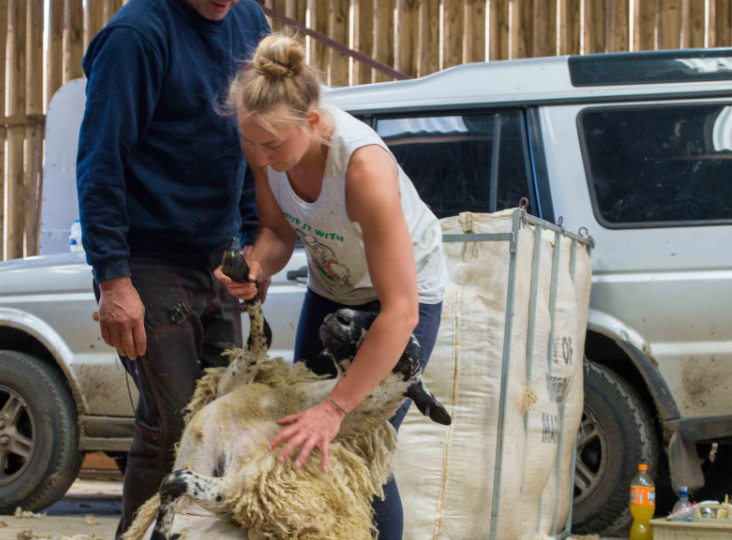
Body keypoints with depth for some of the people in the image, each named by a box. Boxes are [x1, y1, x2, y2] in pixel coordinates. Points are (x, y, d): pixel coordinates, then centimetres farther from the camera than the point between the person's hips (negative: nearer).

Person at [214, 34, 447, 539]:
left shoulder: (364, 165, -41)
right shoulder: (266, 140, -24)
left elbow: (400, 312, -39)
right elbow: (279, 230, -6)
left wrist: (335, 409, -39)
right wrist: (257, 265, -31)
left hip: (406, 287, -6)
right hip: (332, 286, 6)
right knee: (300, 443, 8)